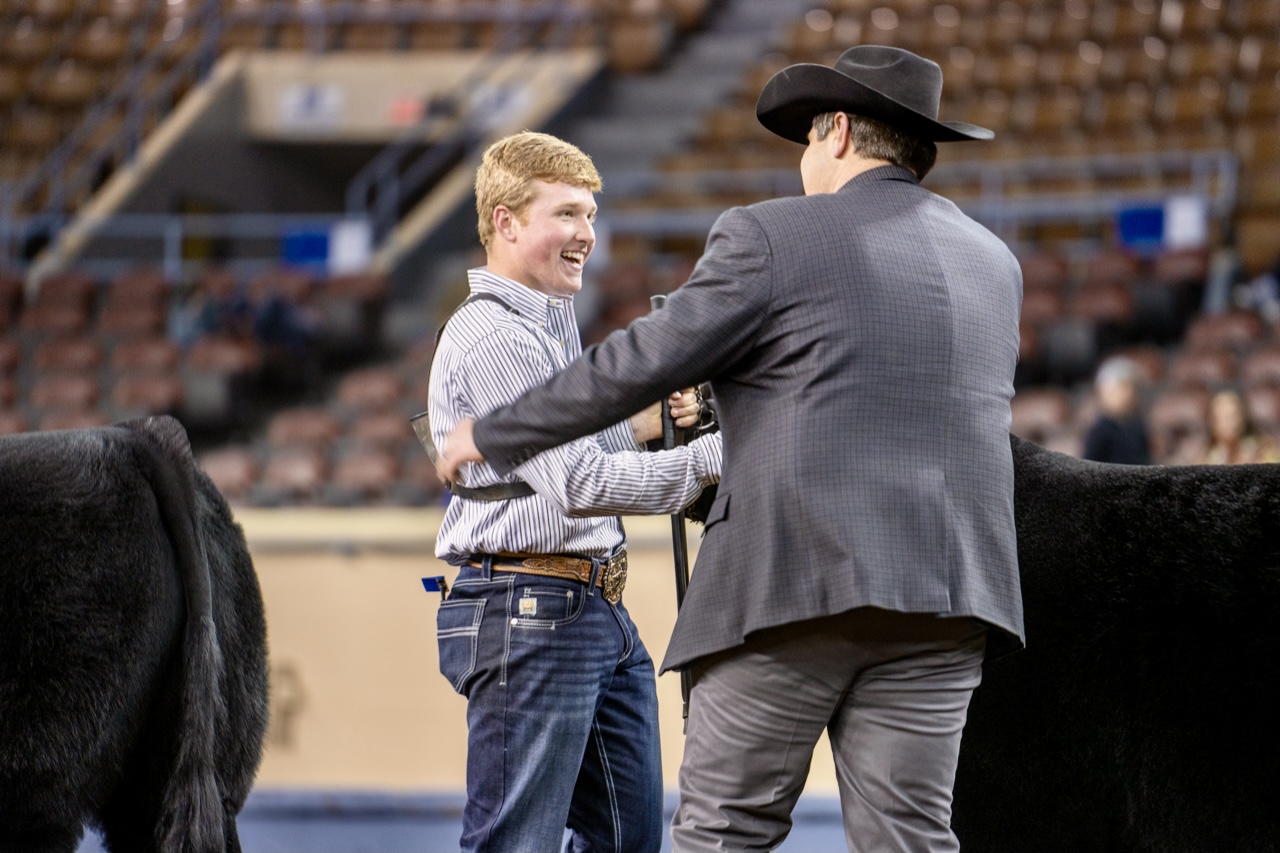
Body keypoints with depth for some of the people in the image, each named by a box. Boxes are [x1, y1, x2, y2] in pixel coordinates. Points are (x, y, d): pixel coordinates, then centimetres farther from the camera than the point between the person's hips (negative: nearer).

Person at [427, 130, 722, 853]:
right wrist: (708, 460, -19)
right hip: (529, 611, -10)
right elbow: (577, 484, -20)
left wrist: (646, 426, 8)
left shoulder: (554, 324, 20)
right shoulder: (491, 338, -14)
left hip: (598, 611, 10)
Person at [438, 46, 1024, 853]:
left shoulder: (772, 235, 0)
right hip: (945, 593, 5)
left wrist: (495, 436, 9)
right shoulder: (995, 263, 18)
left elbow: (644, 362, -2)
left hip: (798, 576, -5)